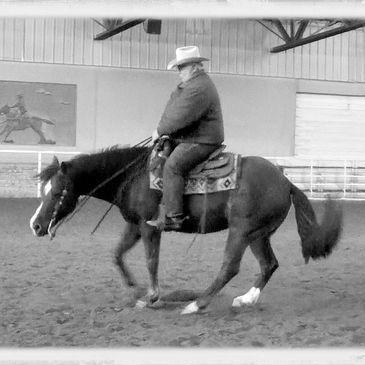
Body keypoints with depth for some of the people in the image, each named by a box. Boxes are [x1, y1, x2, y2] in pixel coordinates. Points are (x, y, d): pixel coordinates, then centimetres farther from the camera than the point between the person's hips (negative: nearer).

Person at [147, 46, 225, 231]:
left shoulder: (199, 89, -21)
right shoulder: (189, 84, 16)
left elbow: (180, 117, -26)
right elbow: (172, 108, 23)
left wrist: (160, 131, -13)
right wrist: (162, 130, 10)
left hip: (201, 142, -12)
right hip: (188, 139, 12)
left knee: (172, 166, -27)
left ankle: (173, 217, -30)